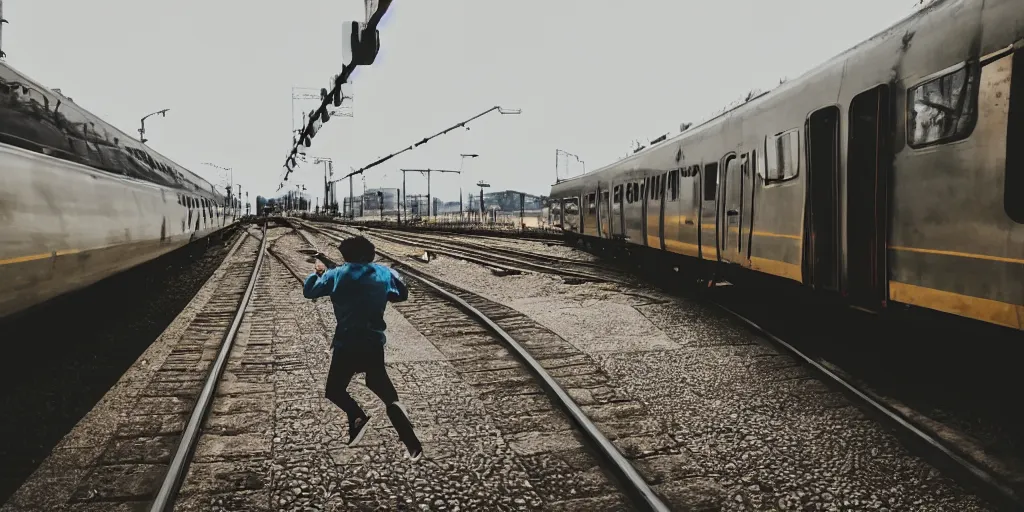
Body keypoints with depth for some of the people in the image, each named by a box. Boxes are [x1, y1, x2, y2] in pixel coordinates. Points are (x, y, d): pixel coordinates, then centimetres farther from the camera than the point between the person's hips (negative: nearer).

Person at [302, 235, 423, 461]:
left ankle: (357, 416, -11)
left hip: (347, 345, -3)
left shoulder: (337, 275, -5)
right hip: (374, 345, 3)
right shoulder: (384, 273, 3)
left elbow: (308, 291, 5)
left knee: (334, 389, 19)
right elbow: (402, 294, 16)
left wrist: (318, 272, 22)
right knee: (385, 391, 12)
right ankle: (413, 444, 1)